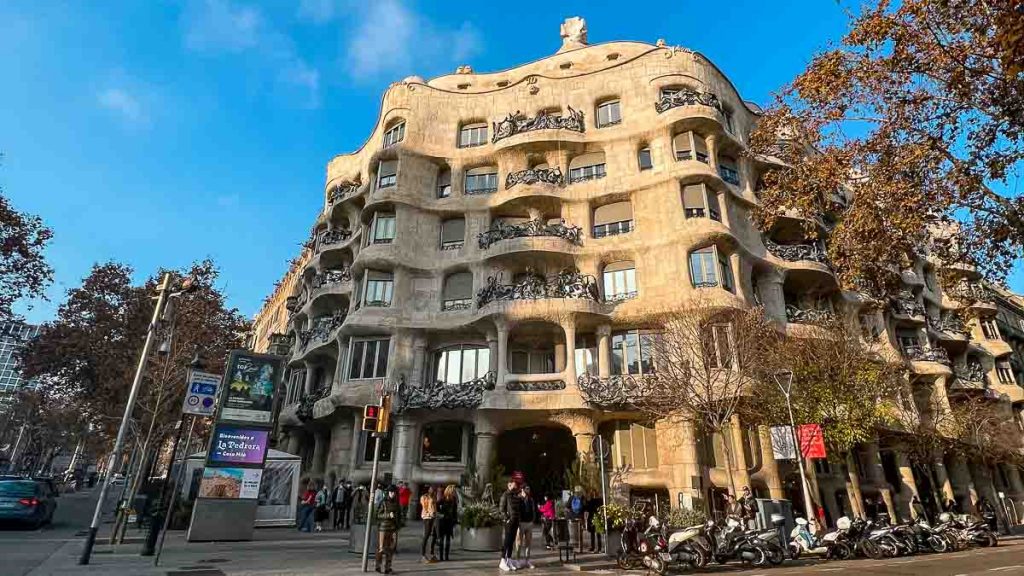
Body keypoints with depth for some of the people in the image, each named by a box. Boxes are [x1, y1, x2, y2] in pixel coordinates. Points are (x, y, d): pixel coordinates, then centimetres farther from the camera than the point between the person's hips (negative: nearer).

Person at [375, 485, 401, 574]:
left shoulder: (396, 503, 7)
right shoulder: (383, 502, -5)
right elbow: (378, 515, -8)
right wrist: (388, 515, -19)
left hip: (394, 528, 4)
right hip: (384, 527, -4)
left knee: (391, 548, 3)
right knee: (382, 548, 0)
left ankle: (387, 567, 12)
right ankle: (377, 564, 22)